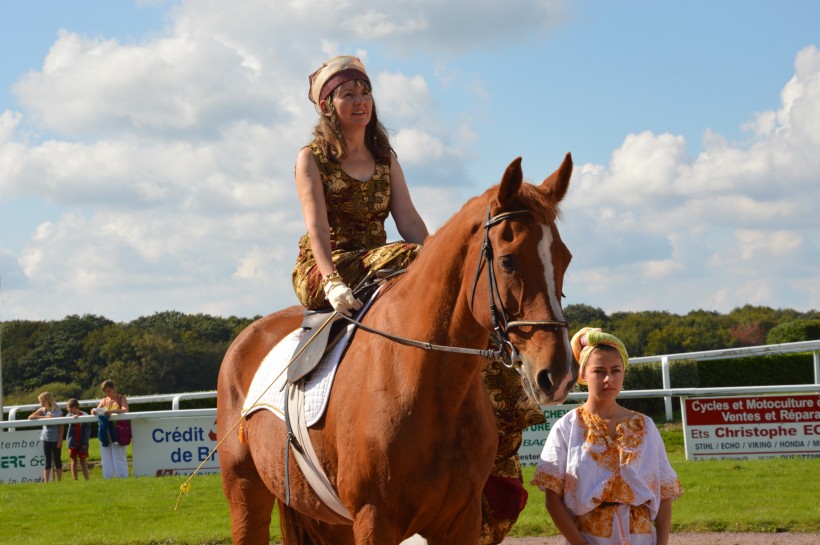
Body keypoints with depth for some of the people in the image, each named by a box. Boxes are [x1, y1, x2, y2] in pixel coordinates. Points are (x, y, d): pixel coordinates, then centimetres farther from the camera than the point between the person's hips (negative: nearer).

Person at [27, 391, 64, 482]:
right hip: (46, 439, 2)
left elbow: (61, 427, -4)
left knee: (57, 460, 6)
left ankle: (59, 481, 13)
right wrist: (44, 417, -17)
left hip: (56, 439, -2)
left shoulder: (58, 410, -4)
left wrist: (60, 440, -9)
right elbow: (30, 417, -9)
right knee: (48, 461, 2)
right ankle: (46, 482, 2)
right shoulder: (42, 410, 3)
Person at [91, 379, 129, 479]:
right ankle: (108, 478, 6)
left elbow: (125, 410, -15)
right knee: (106, 456, 3)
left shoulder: (121, 399, 3)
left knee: (119, 456, -7)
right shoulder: (104, 401, 17)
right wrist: (94, 411, -14)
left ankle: (123, 477, -7)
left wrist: (113, 411, -32)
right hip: (105, 432, 5)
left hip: (117, 431, -5)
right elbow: (97, 410, 11)